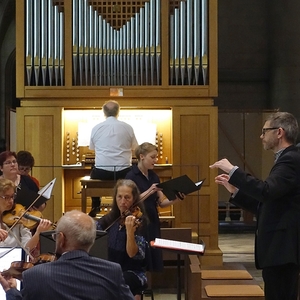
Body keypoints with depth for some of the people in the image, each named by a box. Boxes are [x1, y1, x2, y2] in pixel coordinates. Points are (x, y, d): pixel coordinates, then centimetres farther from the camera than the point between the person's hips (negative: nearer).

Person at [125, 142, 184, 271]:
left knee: (157, 265, 7)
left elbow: (161, 202, 9)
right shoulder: (131, 176, -10)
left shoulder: (154, 176, 10)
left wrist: (175, 199, -9)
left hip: (153, 224, 7)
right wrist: (149, 191, -28)